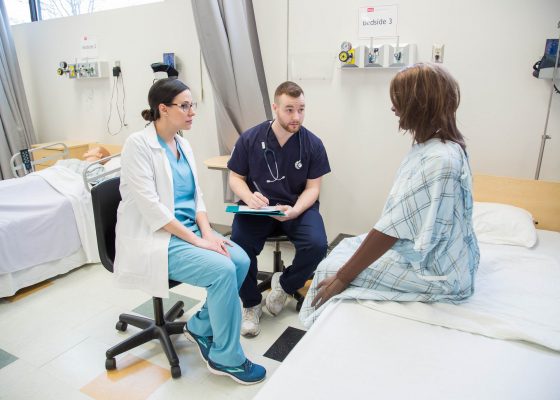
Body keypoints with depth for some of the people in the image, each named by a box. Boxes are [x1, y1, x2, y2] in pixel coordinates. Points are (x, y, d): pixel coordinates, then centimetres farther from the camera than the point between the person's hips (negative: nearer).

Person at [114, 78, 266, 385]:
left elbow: (196, 195, 10)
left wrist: (207, 232, -7)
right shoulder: (138, 144, -13)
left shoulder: (183, 145, 11)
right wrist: (197, 240, -22)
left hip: (189, 230, 8)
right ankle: (227, 358, -3)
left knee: (241, 260, -13)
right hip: (154, 238, -7)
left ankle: (201, 327, 8)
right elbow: (150, 206, -21)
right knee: (223, 270, -24)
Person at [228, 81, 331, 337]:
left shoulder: (313, 144, -3)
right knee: (240, 246, -27)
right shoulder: (249, 139, -3)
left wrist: (294, 211, -21)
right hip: (258, 208, 0)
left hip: (298, 207, 1)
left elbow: (312, 187, -1)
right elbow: (235, 177, 3)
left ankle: (285, 285, 8)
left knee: (317, 245, -26)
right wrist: (249, 197, -19)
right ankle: (251, 303, 3)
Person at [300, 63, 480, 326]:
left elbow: (393, 227, -26)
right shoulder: (444, 145, 2)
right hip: (434, 254, 9)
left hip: (433, 273, -9)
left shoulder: (437, 160, -28)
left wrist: (342, 276, -18)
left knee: (330, 269, -4)